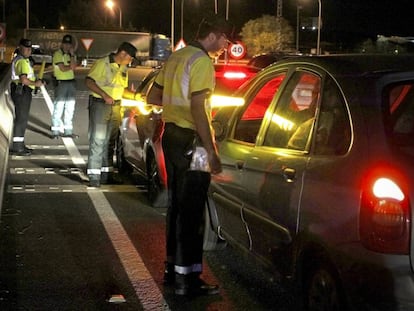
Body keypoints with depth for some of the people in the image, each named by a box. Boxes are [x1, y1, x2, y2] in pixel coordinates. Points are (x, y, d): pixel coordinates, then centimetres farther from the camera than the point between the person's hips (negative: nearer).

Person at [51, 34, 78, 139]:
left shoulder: (70, 55, 15)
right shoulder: (57, 54, -6)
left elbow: (73, 67, -1)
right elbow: (63, 68, -16)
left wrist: (72, 55, -7)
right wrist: (71, 66, -2)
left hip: (71, 82, 7)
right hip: (61, 82, -7)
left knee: (70, 108, 9)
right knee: (58, 108, -6)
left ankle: (68, 131, 16)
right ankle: (55, 132, -3)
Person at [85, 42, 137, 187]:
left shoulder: (123, 69, 15)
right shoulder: (102, 63, -9)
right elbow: (89, 82, -14)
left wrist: (135, 95, 5)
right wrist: (104, 95, -22)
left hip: (115, 106, 8)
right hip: (100, 104, -7)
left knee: (110, 141, 11)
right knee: (98, 140, -7)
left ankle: (107, 173, 19)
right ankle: (94, 176, -5)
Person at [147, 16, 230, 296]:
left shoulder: (177, 57, 13)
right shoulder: (202, 62, -14)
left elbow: (153, 97, 19)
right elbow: (197, 108, -23)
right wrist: (211, 151, -23)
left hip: (172, 135, 9)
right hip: (190, 140, -9)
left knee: (177, 204, 17)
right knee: (191, 210, -5)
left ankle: (173, 267, 26)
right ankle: (186, 278, -2)